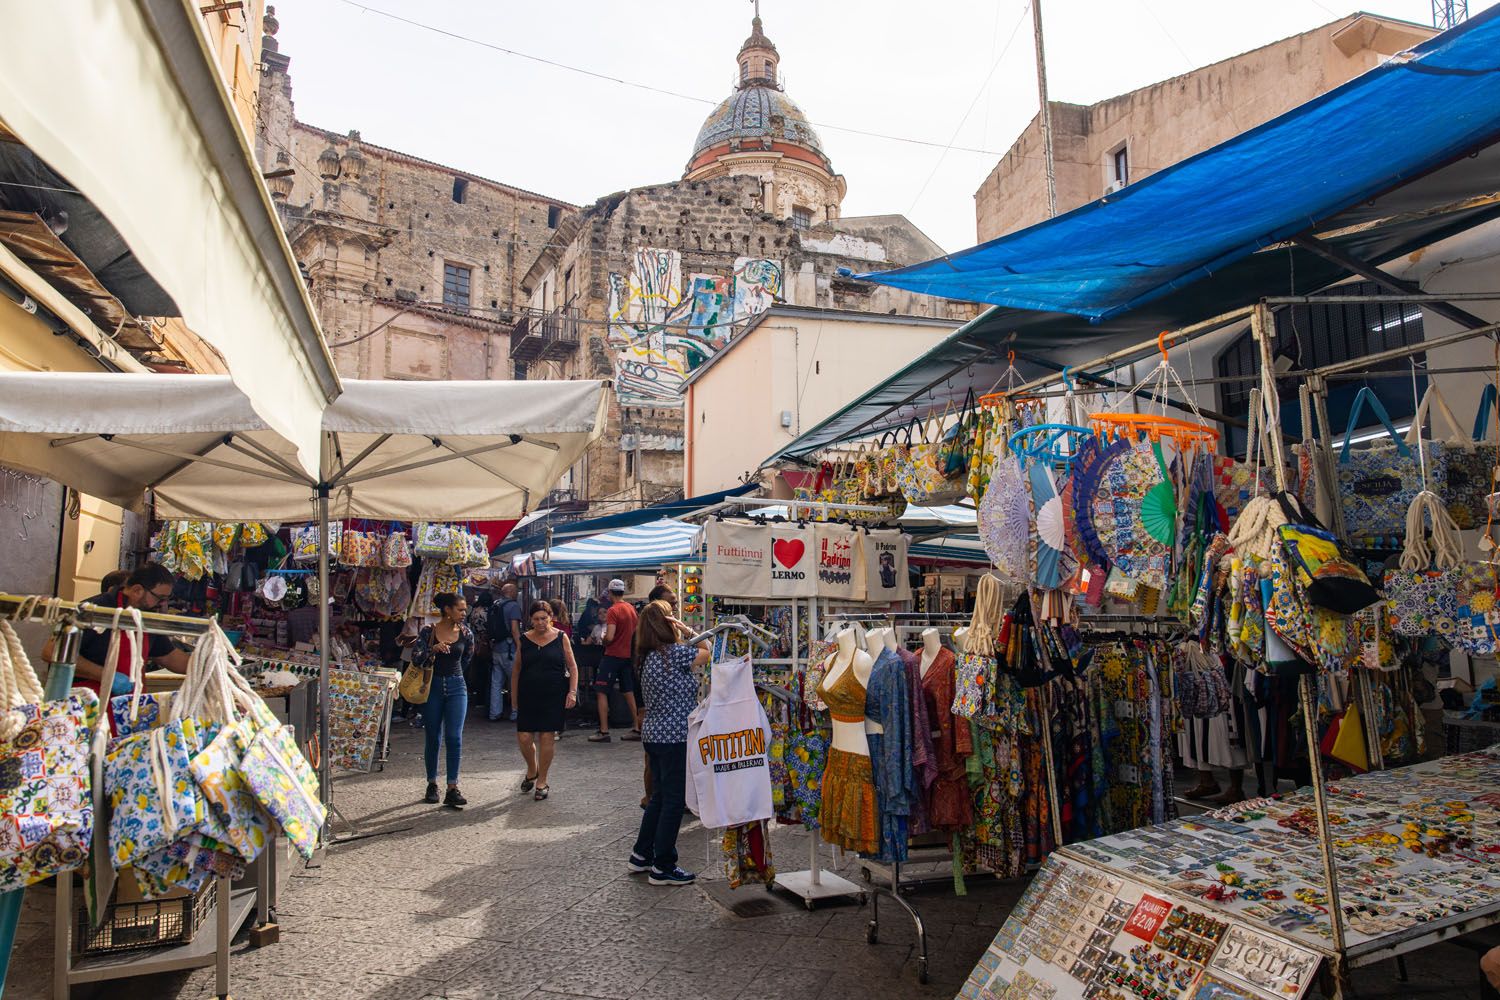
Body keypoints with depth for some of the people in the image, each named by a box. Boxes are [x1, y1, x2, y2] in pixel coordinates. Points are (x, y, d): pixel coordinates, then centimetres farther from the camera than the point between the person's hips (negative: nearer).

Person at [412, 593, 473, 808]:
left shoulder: (466, 633, 0)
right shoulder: (428, 632, -5)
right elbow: (415, 657, -16)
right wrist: (433, 650, -32)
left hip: (456, 687, 1)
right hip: (433, 687, -1)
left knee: (454, 737, -7)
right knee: (432, 738, 9)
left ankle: (452, 789, -5)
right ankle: (432, 784, 23)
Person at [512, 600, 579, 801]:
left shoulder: (560, 638, -1)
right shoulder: (524, 639, 3)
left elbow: (572, 667, 2)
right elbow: (516, 669, 10)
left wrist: (572, 691, -7)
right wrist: (513, 695, 9)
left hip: (554, 696, -2)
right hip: (528, 696, 2)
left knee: (546, 737, 1)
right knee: (524, 737, -2)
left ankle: (542, 782, 16)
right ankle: (532, 770, 28)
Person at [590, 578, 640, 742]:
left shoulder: (613, 610, -16)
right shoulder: (632, 609, 7)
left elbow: (609, 637, -21)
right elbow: (635, 632, 16)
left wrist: (603, 640, -2)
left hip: (612, 655, -7)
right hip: (627, 655, 7)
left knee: (601, 692, -1)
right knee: (629, 692, 13)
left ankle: (604, 731, -3)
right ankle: (636, 728, 14)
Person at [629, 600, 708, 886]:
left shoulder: (649, 657, 9)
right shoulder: (675, 652, -18)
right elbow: (710, 653, -9)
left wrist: (684, 635, 8)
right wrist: (689, 631, -7)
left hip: (654, 734, 9)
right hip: (675, 737, -9)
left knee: (659, 796, 20)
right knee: (674, 801, 2)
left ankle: (641, 856, 30)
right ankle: (663, 868, 10)